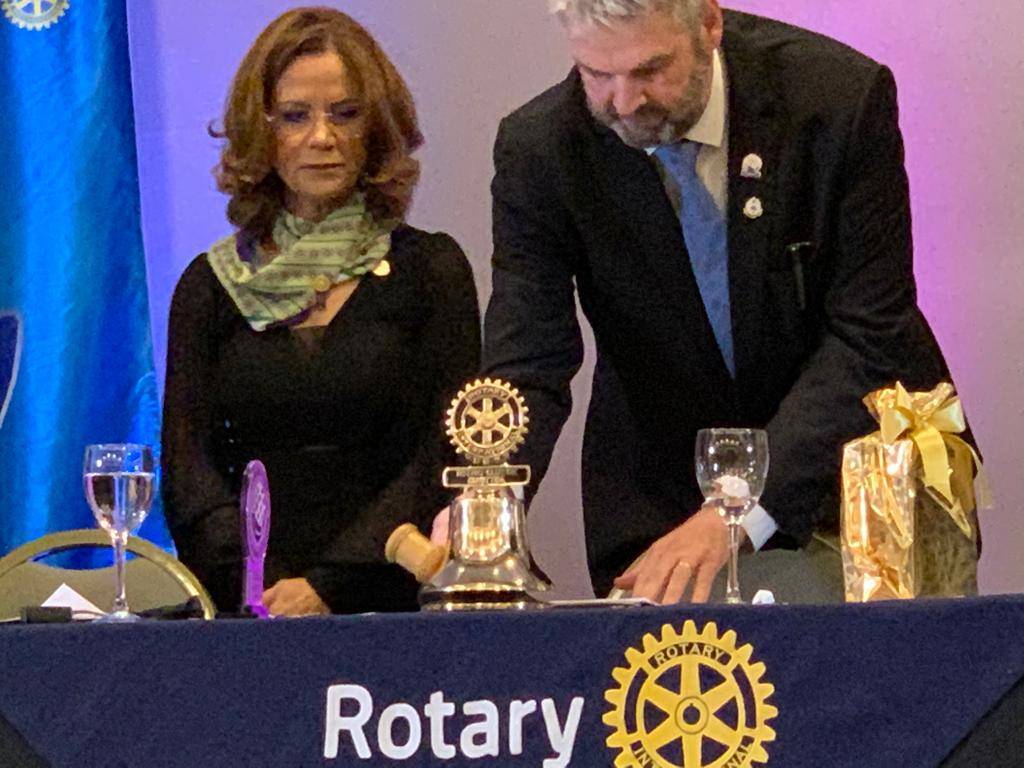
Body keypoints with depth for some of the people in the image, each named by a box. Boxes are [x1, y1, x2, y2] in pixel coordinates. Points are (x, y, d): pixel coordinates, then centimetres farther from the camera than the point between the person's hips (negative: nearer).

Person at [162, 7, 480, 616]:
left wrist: (328, 586, -12)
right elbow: (188, 464, 6)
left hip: (385, 605, -1)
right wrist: (260, 590, -13)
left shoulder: (431, 269, 9)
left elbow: (445, 463, 0)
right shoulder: (212, 284, 14)